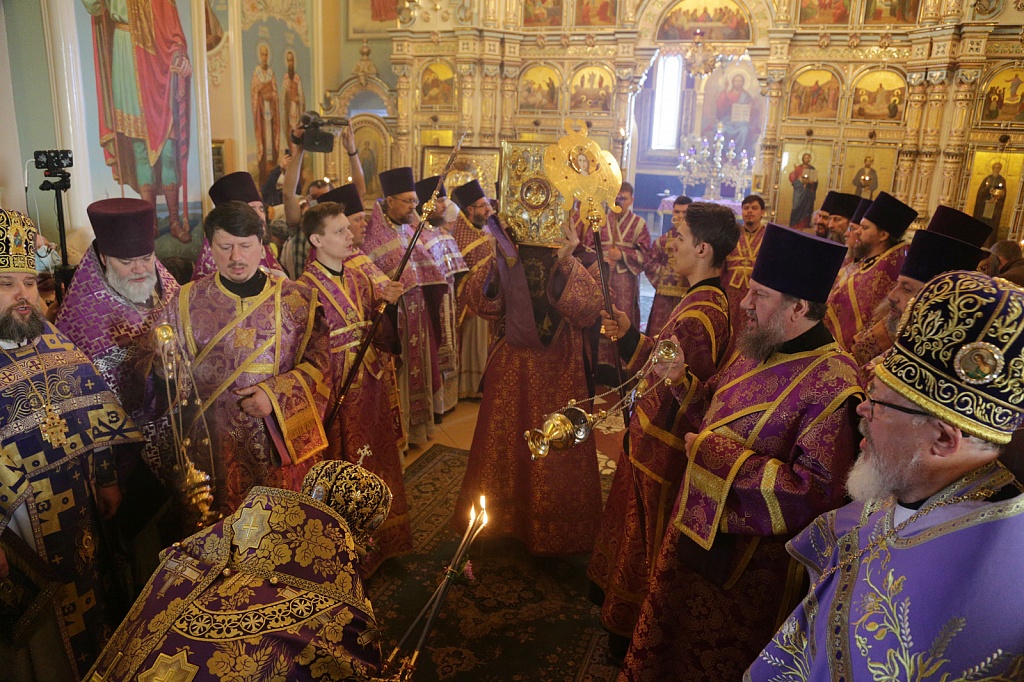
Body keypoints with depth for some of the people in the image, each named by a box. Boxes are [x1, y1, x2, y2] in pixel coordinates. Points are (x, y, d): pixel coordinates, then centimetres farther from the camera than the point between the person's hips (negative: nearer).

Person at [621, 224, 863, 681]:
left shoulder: (832, 383, -26)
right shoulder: (757, 352, 1)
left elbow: (818, 492, -31)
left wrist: (722, 453, -29)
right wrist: (681, 380, -4)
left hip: (743, 562, -8)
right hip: (692, 529, 8)